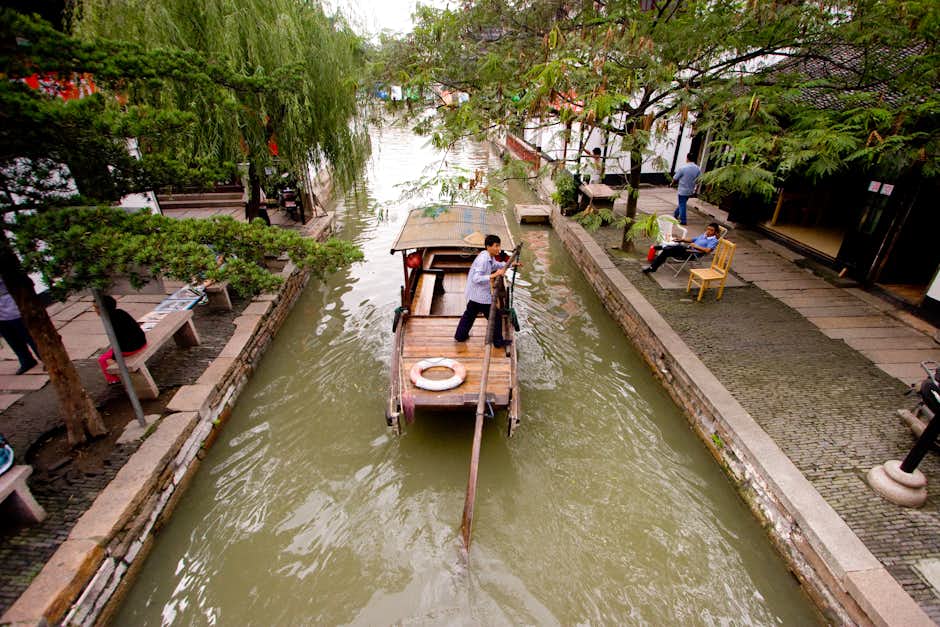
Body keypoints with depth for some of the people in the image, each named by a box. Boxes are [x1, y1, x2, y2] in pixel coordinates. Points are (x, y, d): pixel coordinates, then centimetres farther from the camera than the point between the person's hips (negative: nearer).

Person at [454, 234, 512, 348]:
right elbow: (476, 278, -31)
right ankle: (498, 341, 14)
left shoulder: (490, 257, 4)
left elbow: (496, 265, 26)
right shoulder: (483, 259, -24)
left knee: (469, 314, 23)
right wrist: (494, 275, -35)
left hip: (473, 294, 10)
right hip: (480, 295, -10)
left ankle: (460, 335, 36)